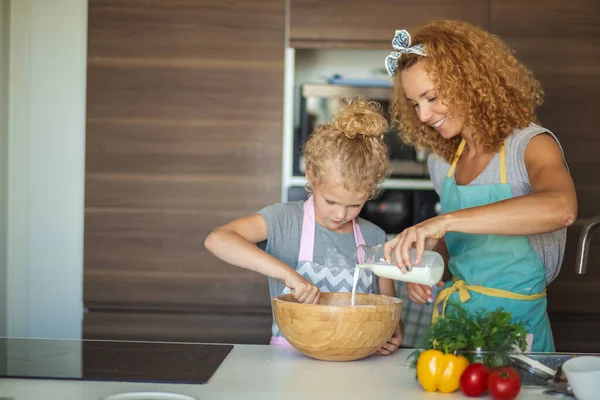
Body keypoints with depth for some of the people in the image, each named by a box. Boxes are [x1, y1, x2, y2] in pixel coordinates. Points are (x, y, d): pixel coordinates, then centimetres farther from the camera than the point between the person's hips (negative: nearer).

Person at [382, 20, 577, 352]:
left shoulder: (530, 145, -9)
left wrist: (445, 221, -35)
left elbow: (561, 209, -31)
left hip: (513, 324, -4)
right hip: (451, 315, 5)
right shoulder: (442, 162, 8)